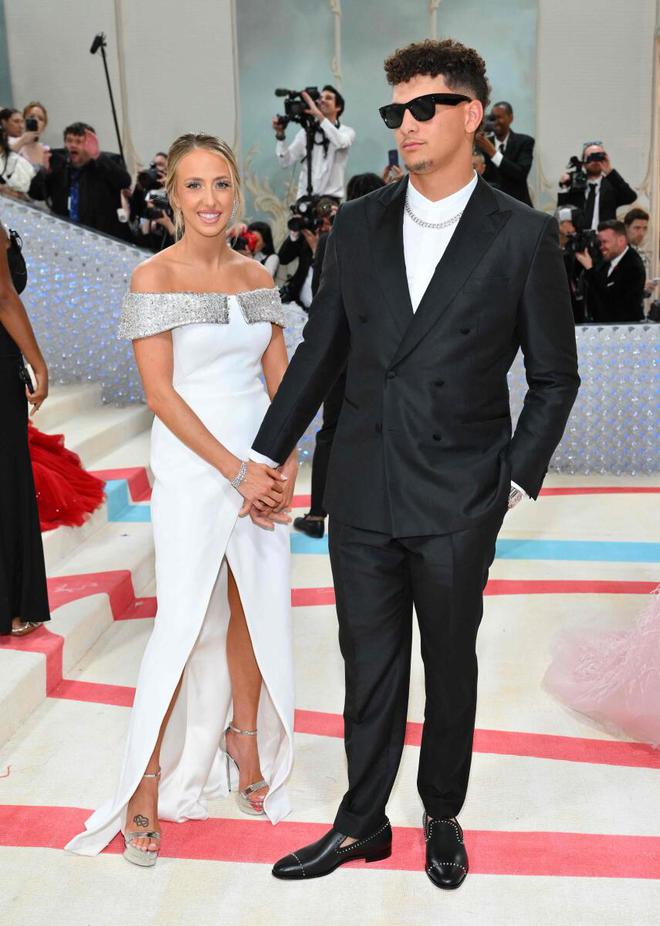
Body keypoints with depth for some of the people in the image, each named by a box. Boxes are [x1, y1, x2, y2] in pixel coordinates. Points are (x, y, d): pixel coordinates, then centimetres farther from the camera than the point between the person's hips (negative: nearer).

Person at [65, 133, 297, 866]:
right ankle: (148, 782, 15)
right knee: (183, 622, -2)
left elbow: (282, 380, 8)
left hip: (262, 465, 5)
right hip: (192, 468, -5)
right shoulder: (154, 278, -8)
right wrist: (236, 471, -15)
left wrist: (286, 469, -5)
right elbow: (161, 394, -12)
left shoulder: (256, 277, 7)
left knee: (255, 609, 12)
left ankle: (244, 737, 34)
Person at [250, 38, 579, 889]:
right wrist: (267, 452, 8)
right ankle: (361, 825, 31)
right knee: (369, 666, 13)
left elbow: (554, 377, 1)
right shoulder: (357, 224, 5)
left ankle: (442, 818, 37)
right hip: (362, 491, 3)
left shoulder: (523, 236, -5)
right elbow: (321, 349, 10)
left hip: (458, 500, -2)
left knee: (450, 666, 15)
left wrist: (517, 479, -5)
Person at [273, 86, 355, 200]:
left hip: (330, 198, -2)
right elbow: (285, 162, 1)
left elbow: (340, 142, -22)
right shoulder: (306, 132, 9)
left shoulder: (346, 131, 4)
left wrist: (318, 115, -27)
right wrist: (280, 134, -14)